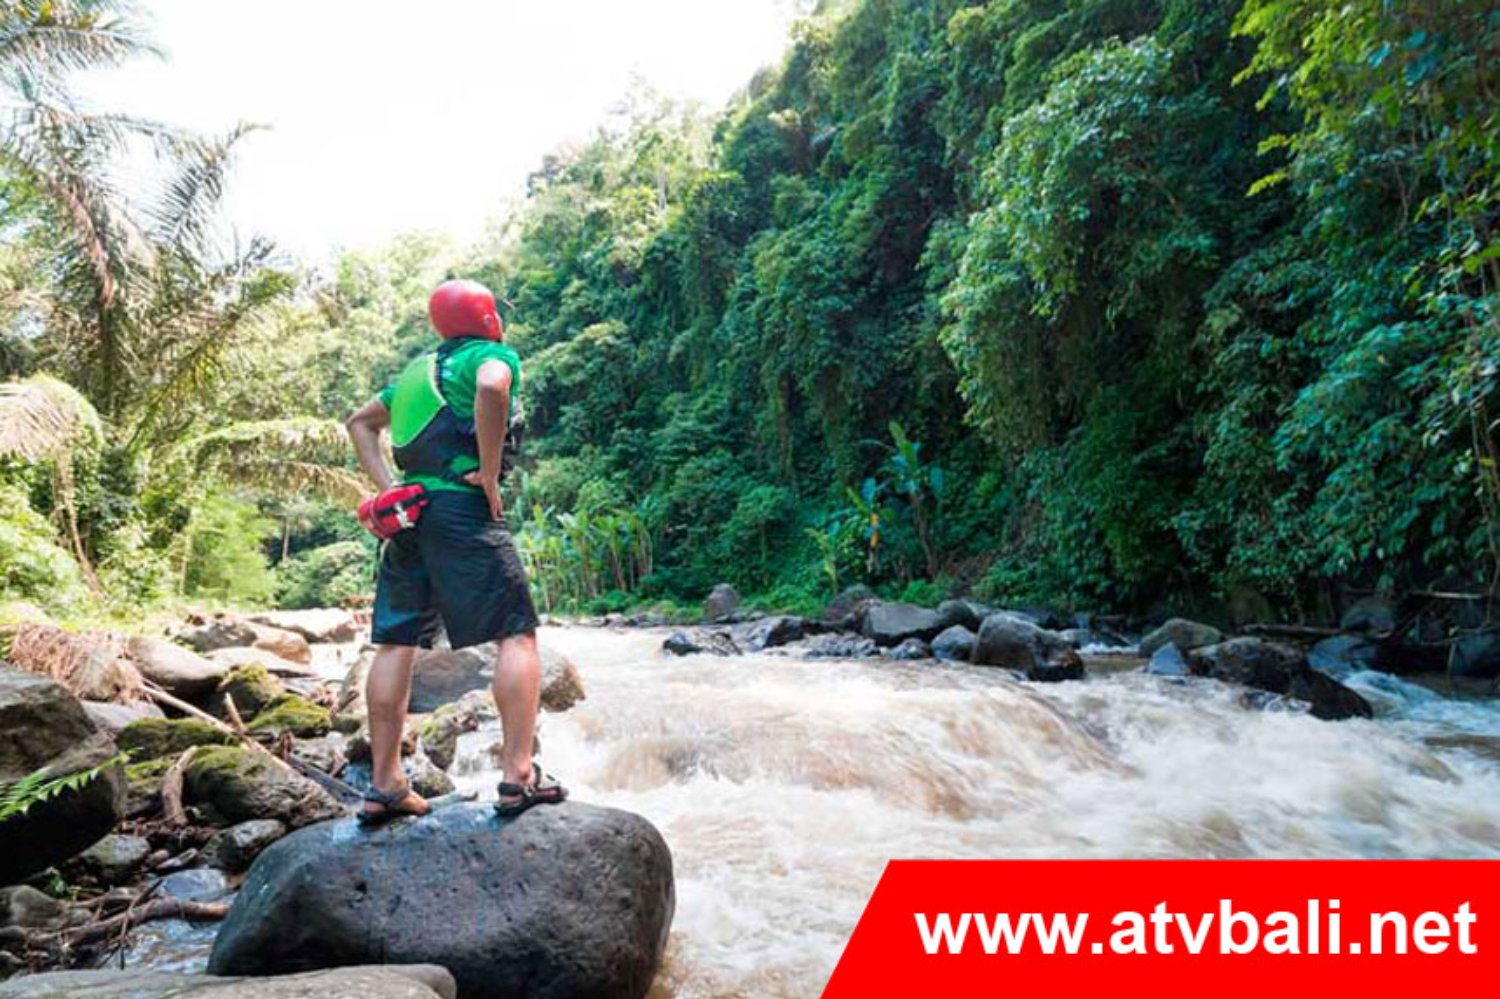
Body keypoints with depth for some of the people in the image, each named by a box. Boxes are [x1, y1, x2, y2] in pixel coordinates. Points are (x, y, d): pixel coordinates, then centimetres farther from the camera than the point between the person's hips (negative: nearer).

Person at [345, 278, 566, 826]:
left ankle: (385, 786, 10)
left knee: (397, 642, 7)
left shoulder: (421, 367, 25)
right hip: (462, 509, -7)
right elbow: (491, 388, -22)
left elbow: (360, 421, 27)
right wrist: (490, 473, -15)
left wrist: (388, 489, 16)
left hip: (408, 511, 8)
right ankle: (519, 776, -11)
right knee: (516, 633, -5)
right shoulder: (494, 354, 3)